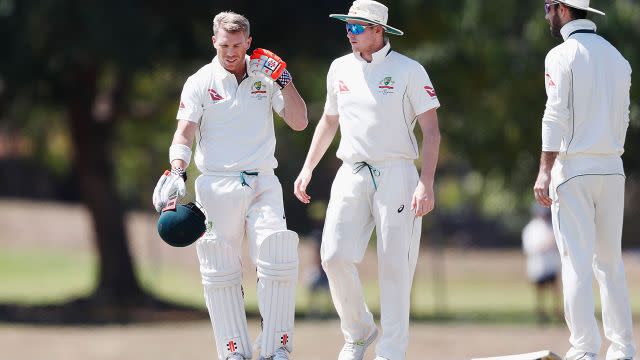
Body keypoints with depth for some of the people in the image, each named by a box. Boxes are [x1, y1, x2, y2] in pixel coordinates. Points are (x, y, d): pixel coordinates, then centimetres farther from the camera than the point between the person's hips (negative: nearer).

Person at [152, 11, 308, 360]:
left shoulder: (265, 76, 8)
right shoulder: (200, 83, 2)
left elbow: (298, 122, 3)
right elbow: (184, 133, -8)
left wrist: (283, 80, -8)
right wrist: (176, 173, -25)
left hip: (262, 184, 1)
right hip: (216, 185, -1)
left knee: (278, 259, -12)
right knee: (220, 273, -1)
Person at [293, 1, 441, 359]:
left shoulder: (408, 71, -5)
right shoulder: (341, 69, 11)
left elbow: (432, 131, -7)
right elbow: (329, 121, 25)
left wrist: (426, 183, -18)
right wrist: (308, 168, 16)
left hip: (396, 175, -4)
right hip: (352, 175, 4)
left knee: (395, 266, -5)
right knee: (335, 256, -9)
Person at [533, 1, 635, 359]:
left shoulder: (563, 55, -7)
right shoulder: (617, 57, 13)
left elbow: (556, 115, -15)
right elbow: (622, 118, 15)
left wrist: (545, 172, -19)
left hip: (573, 168, -6)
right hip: (612, 168, 6)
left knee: (577, 260, -6)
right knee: (610, 259, 11)